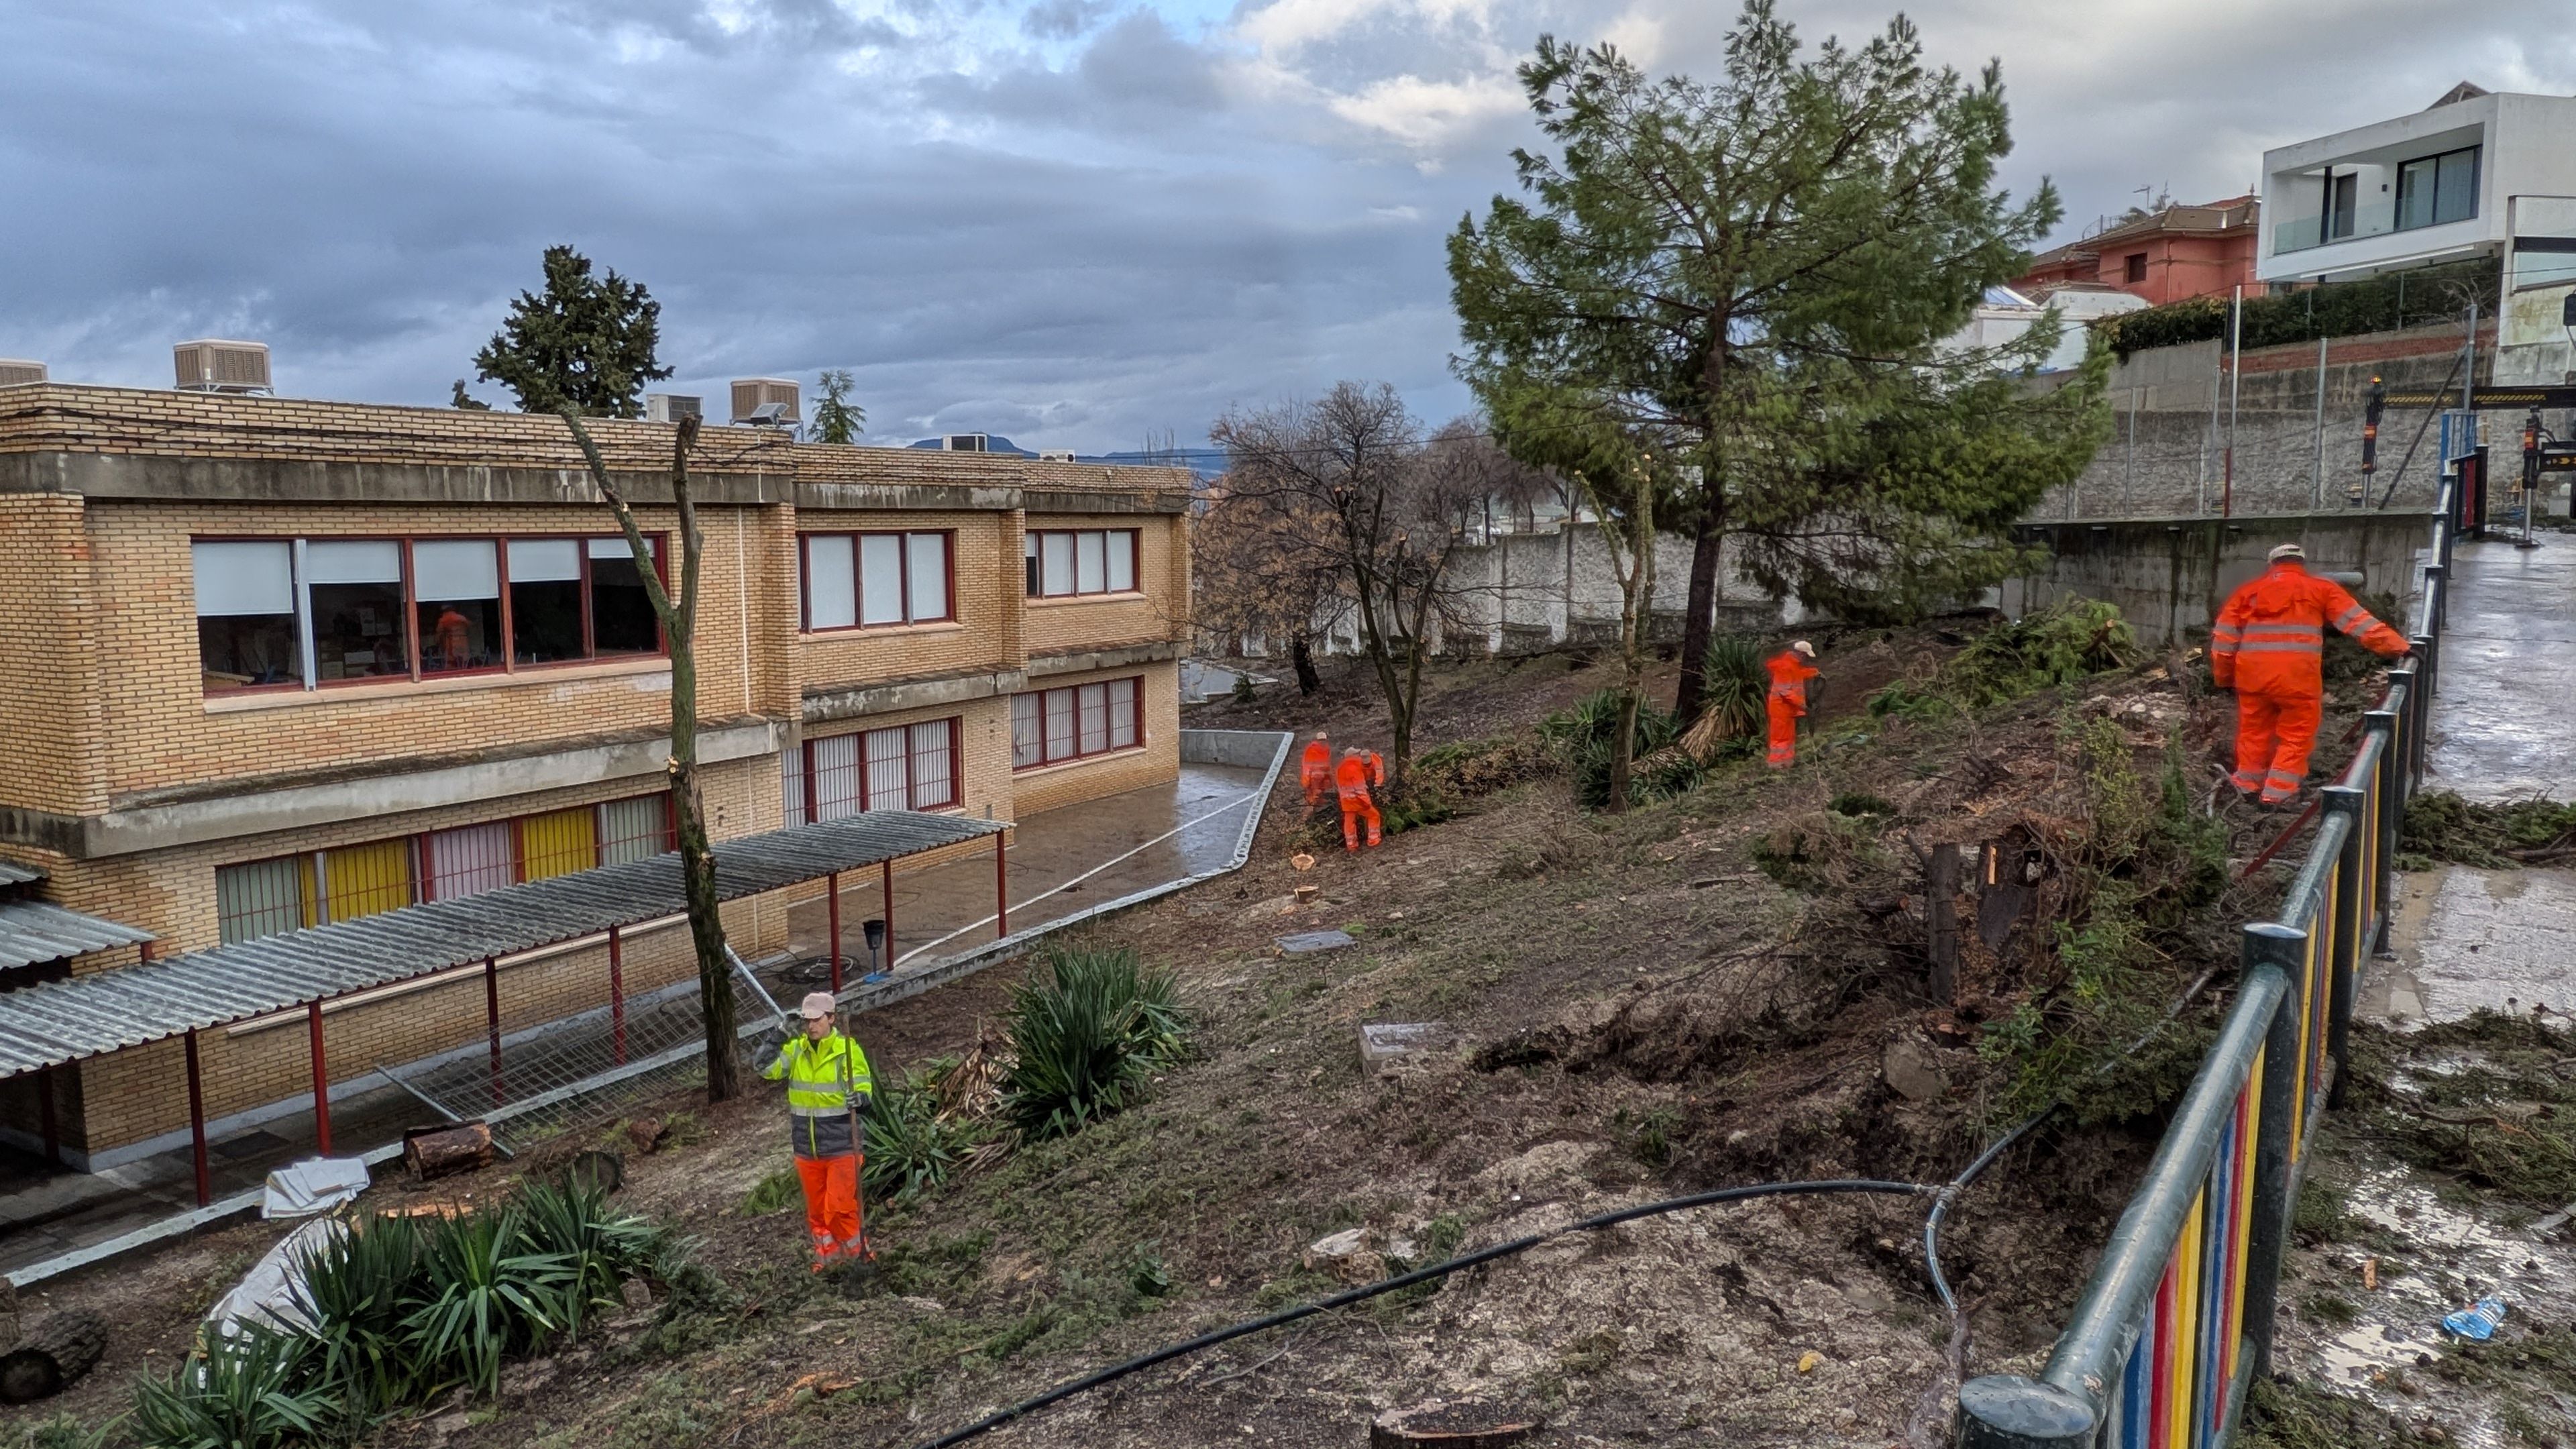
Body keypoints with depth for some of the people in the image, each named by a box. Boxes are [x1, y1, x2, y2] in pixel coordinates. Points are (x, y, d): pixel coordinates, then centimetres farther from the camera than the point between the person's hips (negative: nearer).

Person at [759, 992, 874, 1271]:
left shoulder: (848, 1050, -9)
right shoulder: (796, 1049, 1)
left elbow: (864, 1088, -9)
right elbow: (766, 1070, -9)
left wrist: (860, 1098, -32)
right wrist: (781, 1037, -19)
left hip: (841, 1146, -4)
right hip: (806, 1147, 4)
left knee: (840, 1206, -4)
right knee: (816, 1207, 16)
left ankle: (858, 1252, 15)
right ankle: (827, 1253, 33)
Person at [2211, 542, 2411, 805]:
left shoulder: (2248, 591, 17)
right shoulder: (2320, 589, 11)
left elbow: (2224, 635, 14)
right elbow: (2357, 621, 3)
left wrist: (2223, 676, 20)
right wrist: (2397, 646, 3)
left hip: (2251, 672, 3)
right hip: (2297, 673, -3)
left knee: (2254, 729, 17)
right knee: (2297, 733, 9)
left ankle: (2248, 783, 26)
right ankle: (2279, 790, 4)